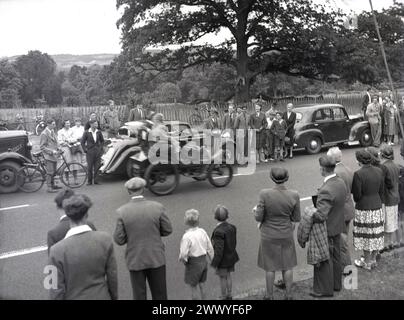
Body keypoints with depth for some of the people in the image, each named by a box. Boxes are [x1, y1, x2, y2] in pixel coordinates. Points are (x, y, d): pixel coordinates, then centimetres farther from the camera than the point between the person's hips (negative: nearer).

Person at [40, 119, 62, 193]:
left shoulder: (52, 131, 12)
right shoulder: (44, 133, -15)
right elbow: (42, 147, -16)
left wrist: (58, 149, 8)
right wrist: (51, 151, -22)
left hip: (54, 154, 8)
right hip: (48, 155, -8)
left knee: (54, 171, 16)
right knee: (50, 172, -5)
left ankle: (53, 185, 28)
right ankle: (49, 188, 2)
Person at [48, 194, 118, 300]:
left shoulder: (57, 251, -23)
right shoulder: (105, 239, -17)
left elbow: (57, 291, -14)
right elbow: (112, 276, -7)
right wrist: (114, 296, 10)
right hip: (100, 296, 2)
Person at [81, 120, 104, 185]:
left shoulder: (98, 132, 3)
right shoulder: (87, 133, -5)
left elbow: (102, 141, 17)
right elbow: (82, 142, 1)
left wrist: (101, 148, 8)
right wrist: (85, 150, -4)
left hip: (98, 152, 3)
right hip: (90, 152, -3)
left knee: (97, 167, 3)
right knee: (90, 167, 0)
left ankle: (96, 180, 12)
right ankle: (89, 181, 10)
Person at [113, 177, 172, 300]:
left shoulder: (122, 211, -14)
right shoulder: (158, 207, -12)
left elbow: (119, 240, -10)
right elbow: (167, 230, -2)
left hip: (135, 260, 0)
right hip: (156, 258, 0)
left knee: (139, 295, 17)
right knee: (160, 294, 18)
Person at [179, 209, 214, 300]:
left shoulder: (187, 236, -22)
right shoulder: (202, 232, -5)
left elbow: (183, 255, -21)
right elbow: (210, 249, 3)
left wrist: (184, 261, 1)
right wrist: (213, 261, 15)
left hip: (193, 263, -6)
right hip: (204, 261, 6)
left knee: (193, 287, 11)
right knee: (202, 286, 20)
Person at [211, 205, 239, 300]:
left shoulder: (218, 231, -30)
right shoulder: (232, 227, -7)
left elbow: (219, 250, -27)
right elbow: (234, 242, 5)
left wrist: (215, 263, -16)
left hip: (223, 259, -7)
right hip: (231, 256, 7)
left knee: (222, 278, 11)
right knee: (228, 276, 21)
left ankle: (224, 297, 26)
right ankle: (229, 296, 34)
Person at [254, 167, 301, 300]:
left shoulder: (265, 194, -25)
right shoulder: (294, 195, -18)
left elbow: (259, 217, -16)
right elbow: (296, 218, -7)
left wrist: (256, 211, 5)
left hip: (269, 236, -1)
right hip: (286, 235, 2)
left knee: (270, 266, 17)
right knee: (287, 265, 21)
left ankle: (270, 295, 32)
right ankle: (289, 295, 34)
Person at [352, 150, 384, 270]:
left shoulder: (358, 174, -19)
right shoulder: (379, 171, -1)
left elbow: (357, 195, -15)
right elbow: (381, 191, 7)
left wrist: (357, 202, 6)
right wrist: (378, 203, 18)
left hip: (364, 208, -6)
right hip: (377, 208, 6)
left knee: (366, 236, 7)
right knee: (376, 234, 16)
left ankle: (367, 263, 19)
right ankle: (373, 260, 31)